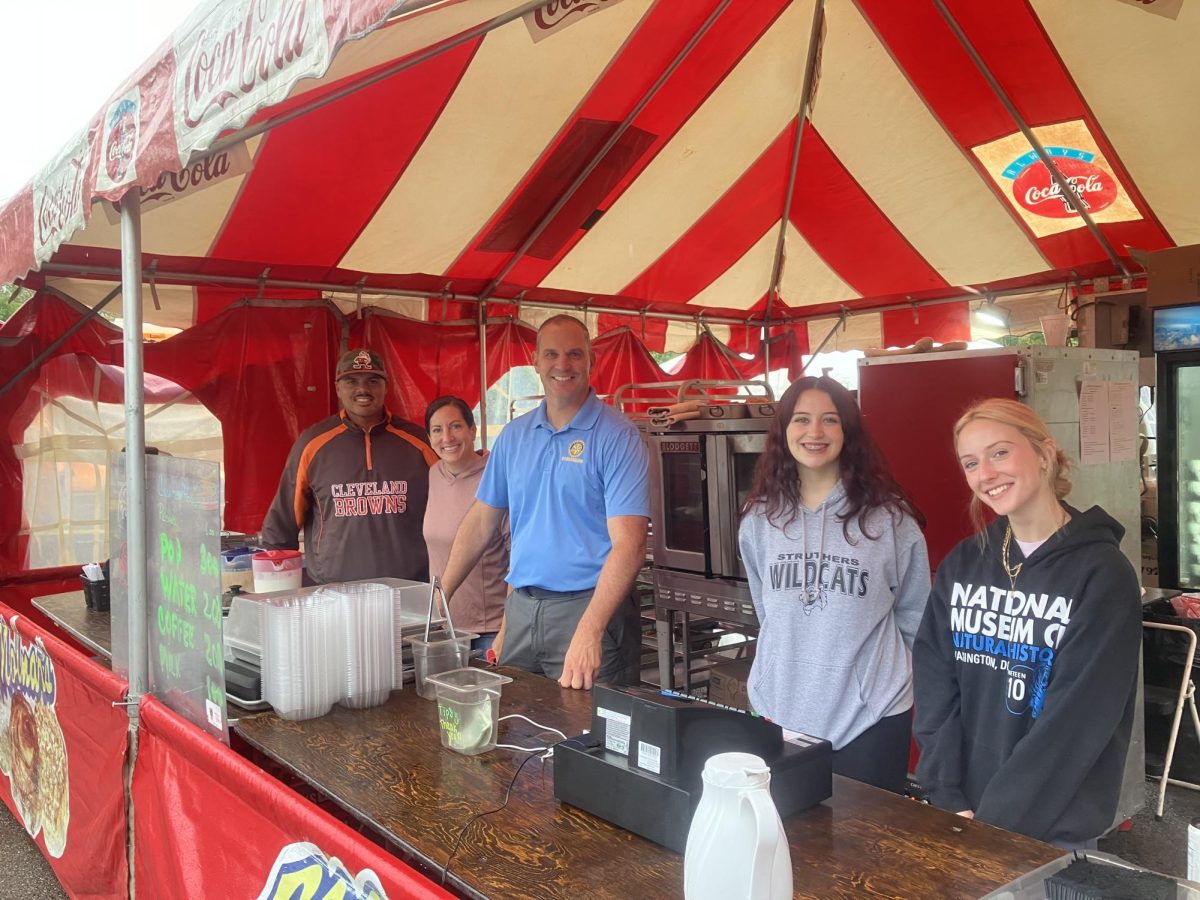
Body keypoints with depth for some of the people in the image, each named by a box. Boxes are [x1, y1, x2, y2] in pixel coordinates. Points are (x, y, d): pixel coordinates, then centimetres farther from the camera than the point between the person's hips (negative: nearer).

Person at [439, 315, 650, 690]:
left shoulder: (617, 436, -10)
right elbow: (481, 521, 13)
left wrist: (588, 633, -29)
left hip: (589, 606, -5)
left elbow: (628, 544, -19)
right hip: (522, 609, 5)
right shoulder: (514, 435, 8)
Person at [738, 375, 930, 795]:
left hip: (870, 717, -2)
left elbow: (915, 617, 5)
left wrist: (885, 670, 10)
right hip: (780, 711, 3)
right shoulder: (759, 520, 2)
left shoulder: (890, 518, -7)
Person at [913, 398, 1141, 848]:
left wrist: (992, 821, -18)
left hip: (1055, 832, -3)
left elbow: (1077, 721, -17)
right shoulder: (961, 565, 2)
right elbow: (935, 686, -1)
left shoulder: (1103, 574, -12)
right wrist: (949, 802, -10)